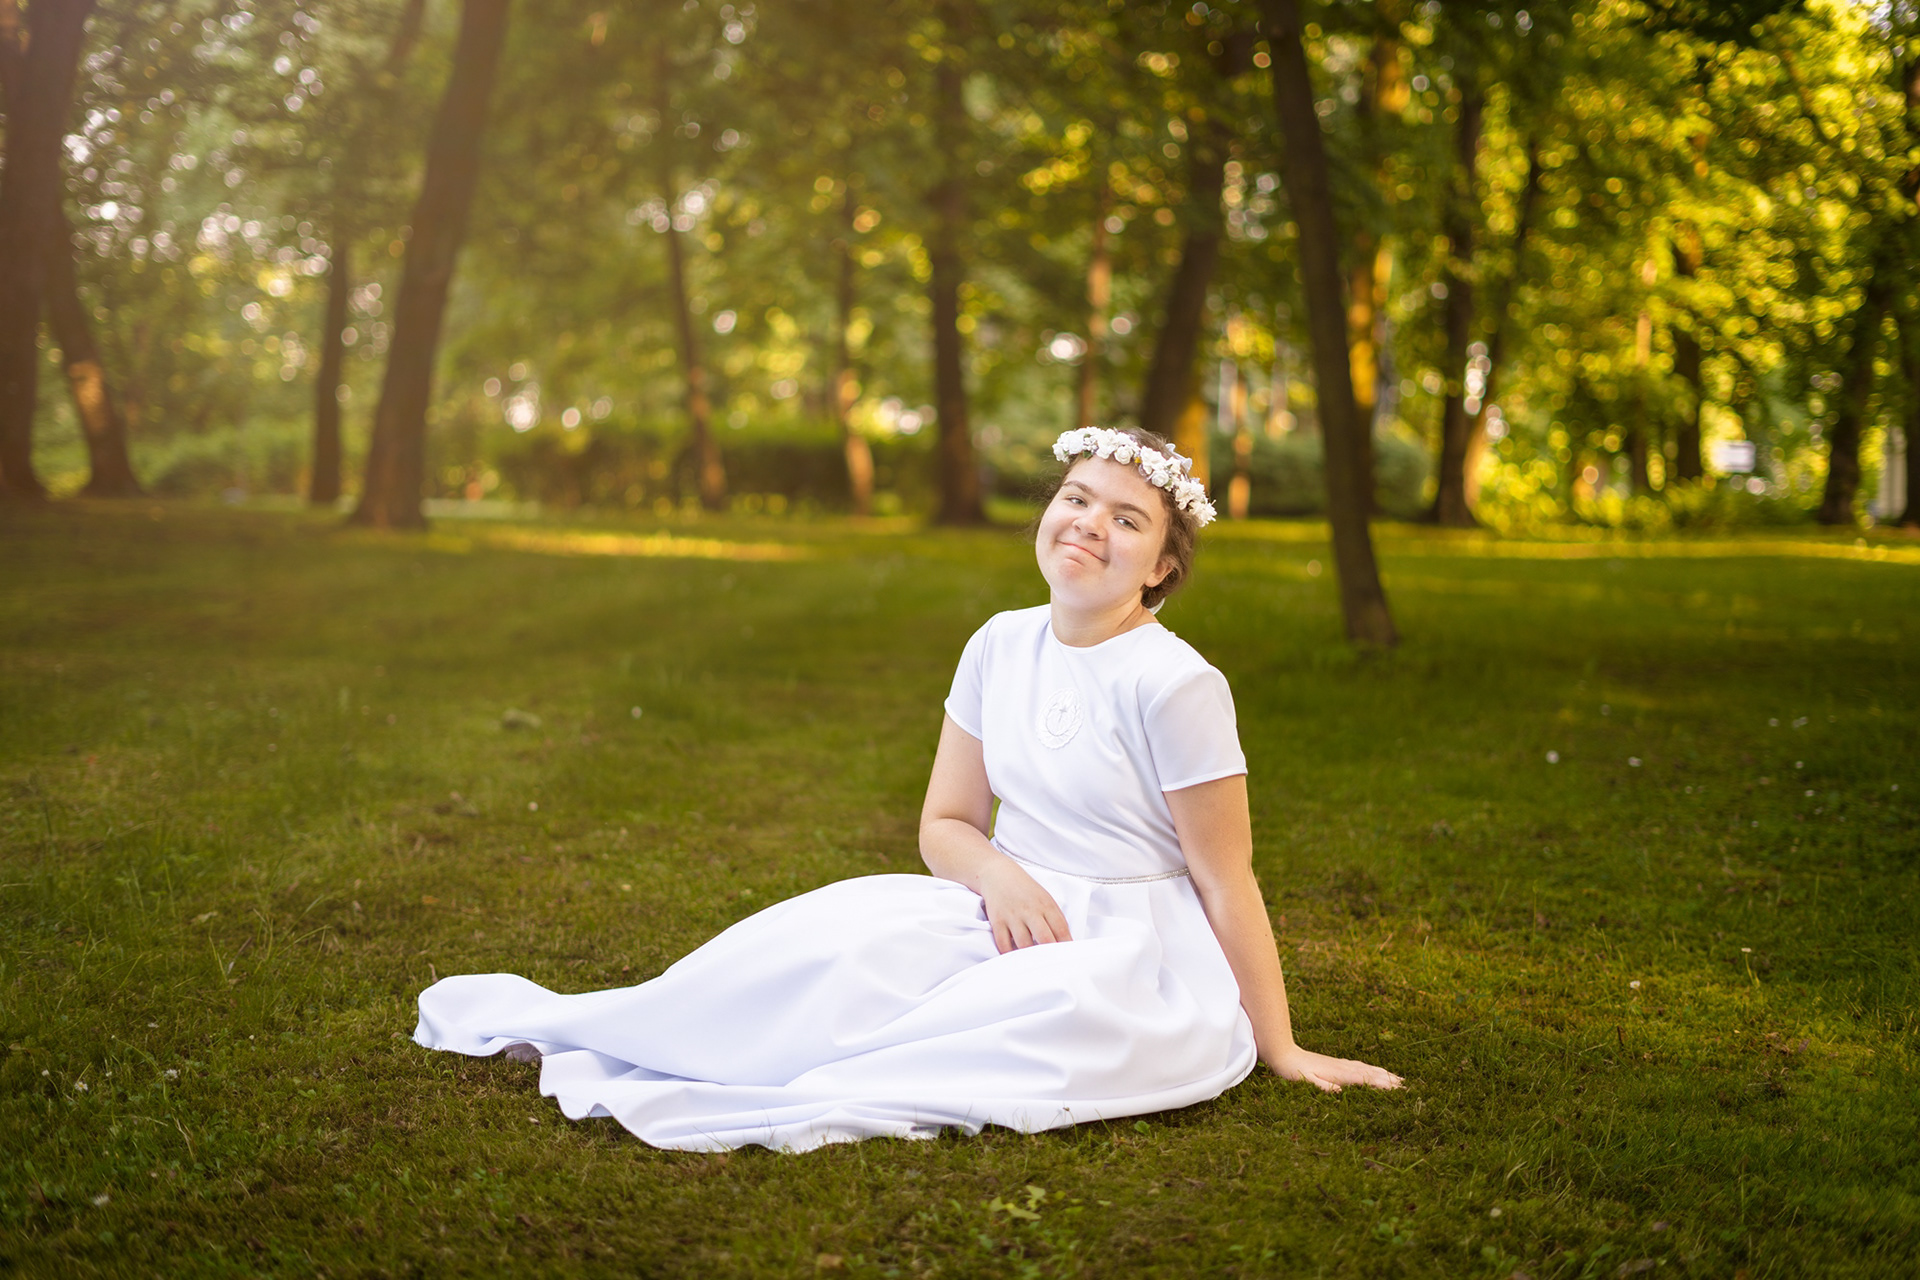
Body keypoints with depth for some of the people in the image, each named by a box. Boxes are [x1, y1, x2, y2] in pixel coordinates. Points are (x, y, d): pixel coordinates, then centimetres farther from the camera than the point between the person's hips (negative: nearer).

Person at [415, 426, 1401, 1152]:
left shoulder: (1174, 684, -16)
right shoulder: (1002, 647, 2)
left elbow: (1226, 879, -12)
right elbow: (945, 823, 7)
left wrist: (1278, 1047, -9)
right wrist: (1000, 876, -15)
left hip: (1143, 960, -5)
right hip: (1017, 913, 5)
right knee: (842, 937, -21)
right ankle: (566, 1031, -12)